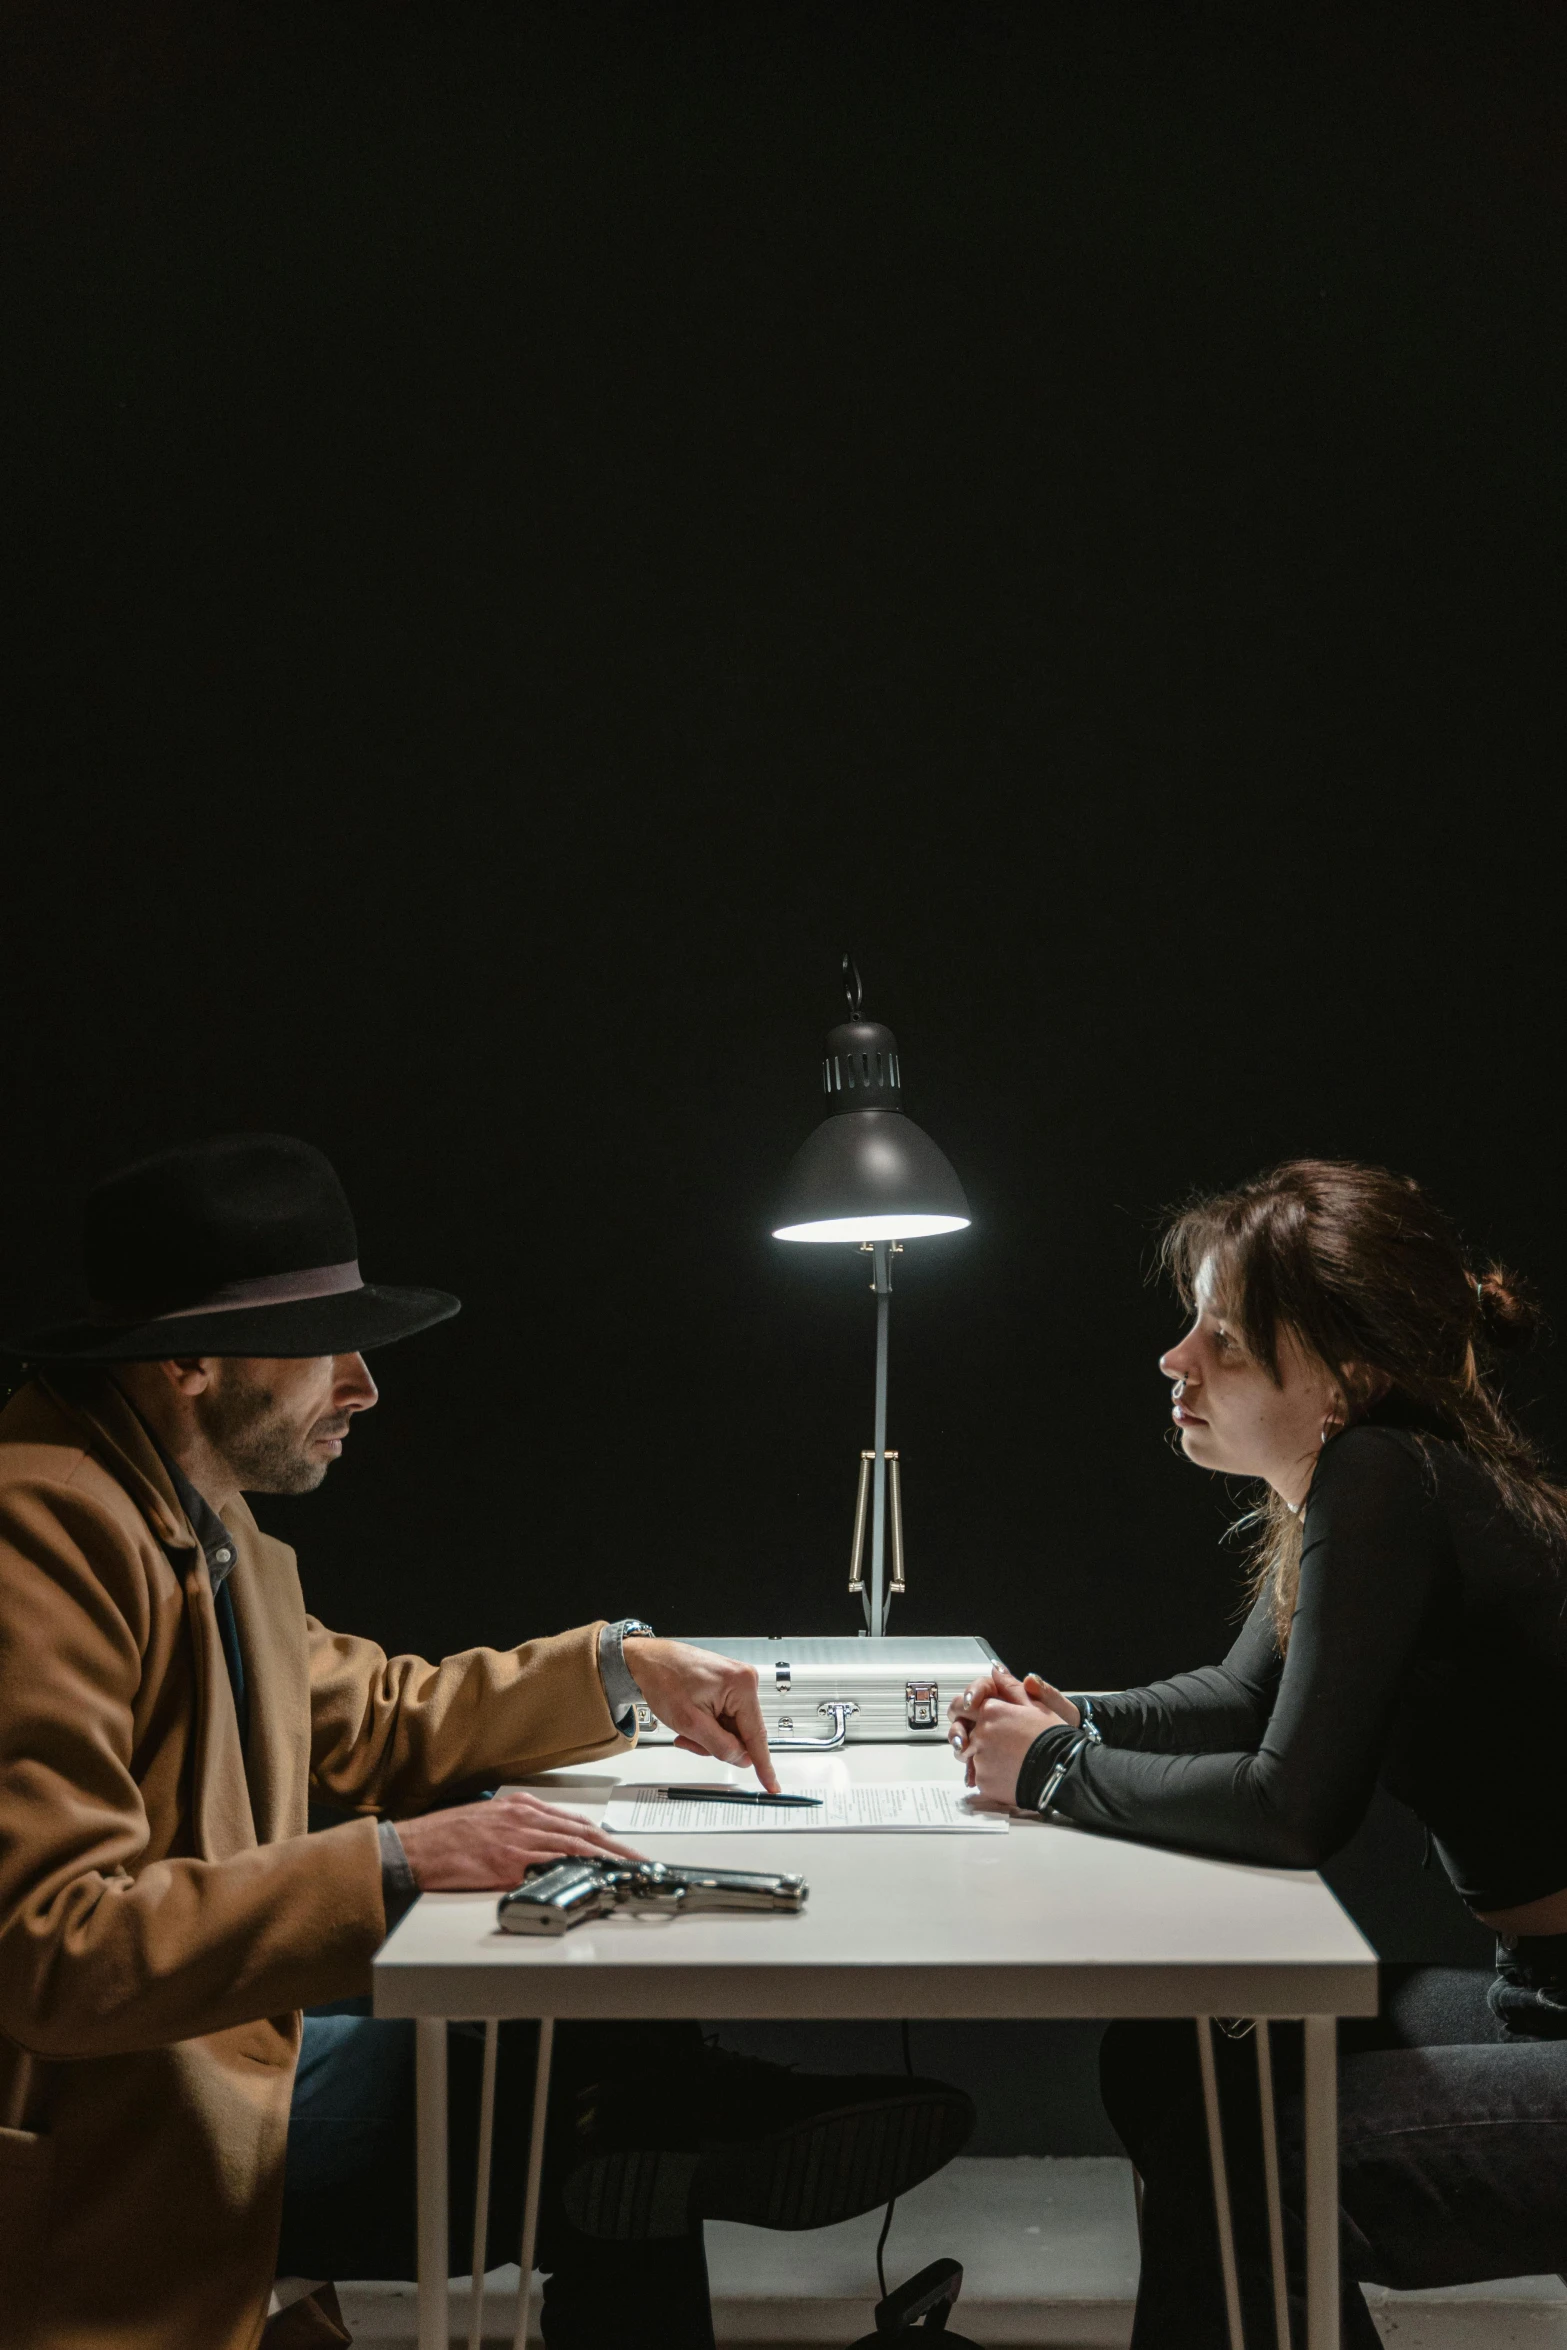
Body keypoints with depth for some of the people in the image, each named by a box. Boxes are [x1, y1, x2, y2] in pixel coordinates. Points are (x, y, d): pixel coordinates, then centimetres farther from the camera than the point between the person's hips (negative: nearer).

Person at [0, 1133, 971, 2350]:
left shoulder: (198, 1514, 9)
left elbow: (370, 1718, 18)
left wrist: (623, 1666, 9)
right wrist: (396, 1860, -31)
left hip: (217, 2018, 10)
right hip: (114, 2135, -9)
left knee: (628, 2052, 4)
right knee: (603, 2085, -14)